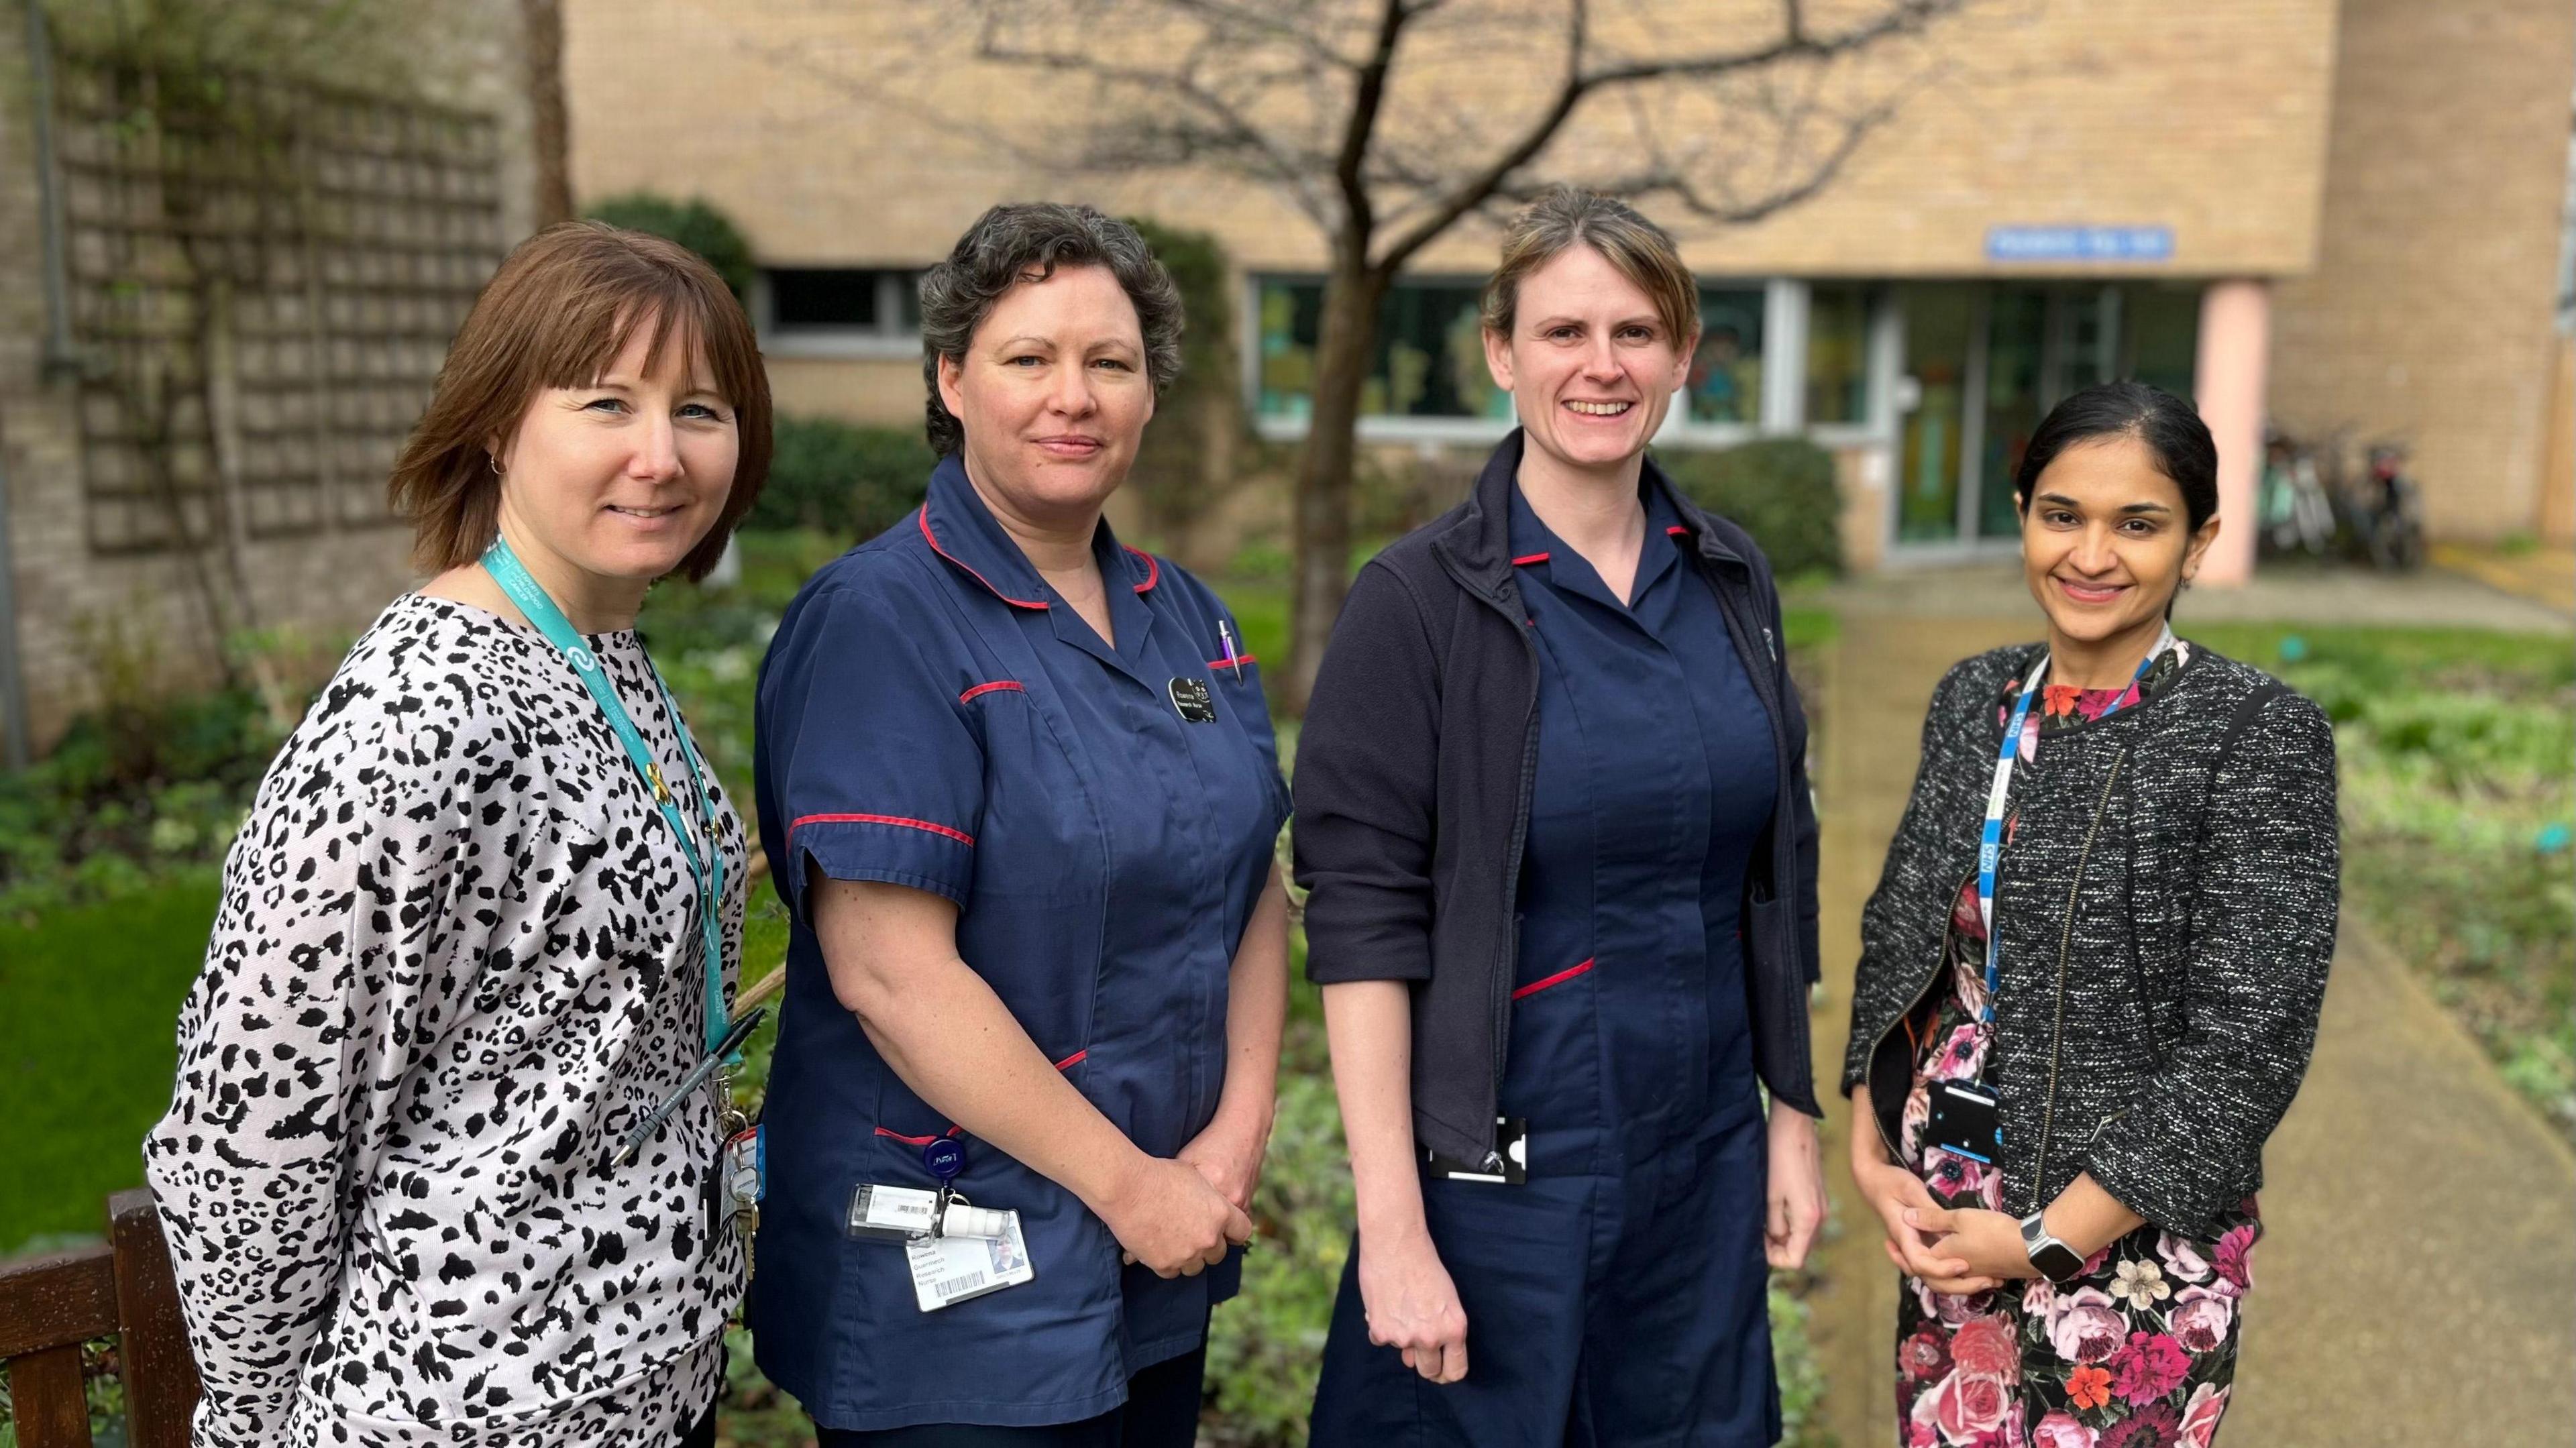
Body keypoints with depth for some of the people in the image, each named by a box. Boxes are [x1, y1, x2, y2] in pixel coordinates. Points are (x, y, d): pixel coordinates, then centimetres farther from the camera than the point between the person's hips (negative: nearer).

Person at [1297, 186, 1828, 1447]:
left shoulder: (1731, 581, 4)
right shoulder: (1418, 601, -12)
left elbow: (1775, 872, 11)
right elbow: (1362, 924, -15)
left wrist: (1793, 1116, 10)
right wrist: (1393, 1228, -18)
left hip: (1707, 1158, 5)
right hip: (1500, 1169, -5)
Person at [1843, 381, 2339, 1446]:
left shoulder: (2257, 734, -15)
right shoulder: (1974, 699, 1)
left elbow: (2246, 1047, -17)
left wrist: (2046, 1240, -15)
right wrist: (1871, 1153, -2)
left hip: (2131, 1250, -4)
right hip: (1940, 1223, 5)